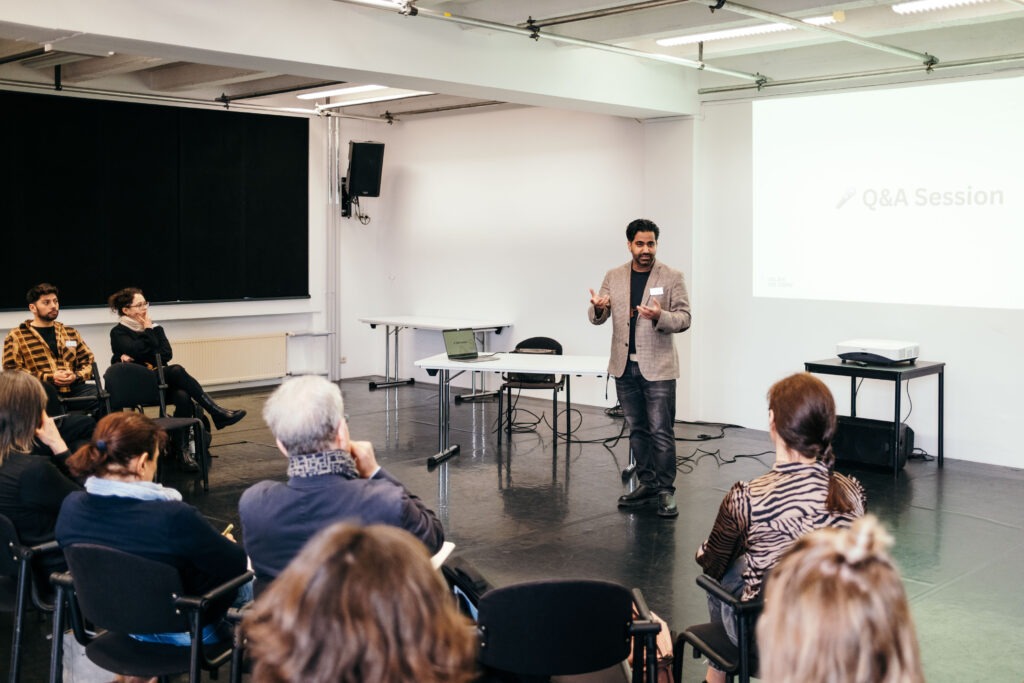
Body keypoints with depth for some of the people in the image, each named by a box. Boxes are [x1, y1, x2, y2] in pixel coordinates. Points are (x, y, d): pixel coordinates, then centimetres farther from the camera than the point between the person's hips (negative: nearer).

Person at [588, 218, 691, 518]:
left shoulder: (672, 277, -3)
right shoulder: (614, 277, 7)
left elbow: (684, 318, -6)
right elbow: (597, 318, 7)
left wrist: (660, 316, -26)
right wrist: (598, 308, -17)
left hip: (658, 366, -4)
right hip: (625, 366, 4)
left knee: (661, 430, -6)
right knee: (637, 429, 13)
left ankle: (666, 490, 2)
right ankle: (647, 484, 23)